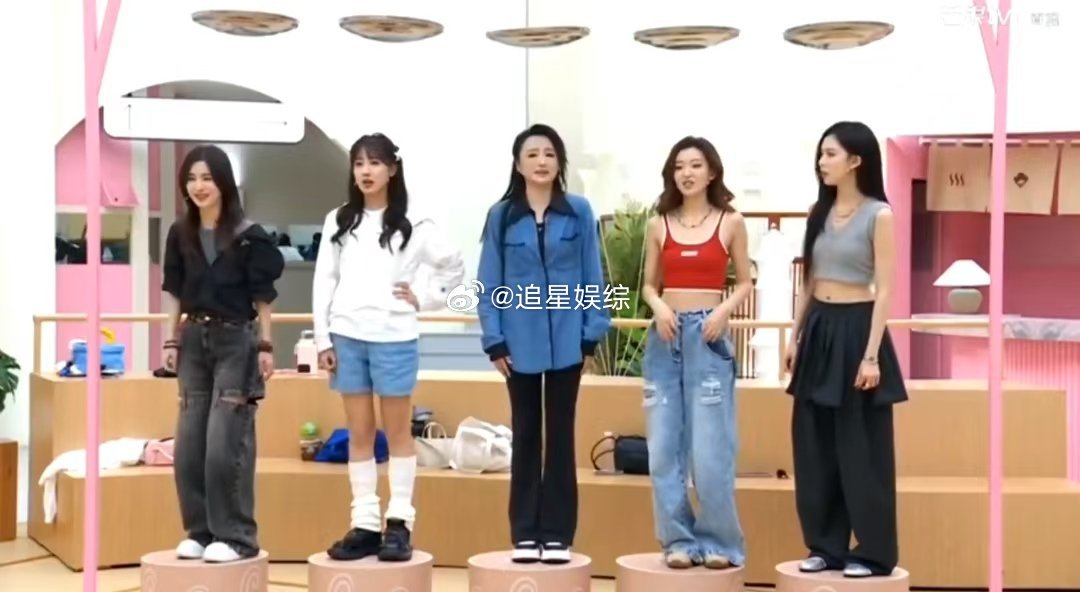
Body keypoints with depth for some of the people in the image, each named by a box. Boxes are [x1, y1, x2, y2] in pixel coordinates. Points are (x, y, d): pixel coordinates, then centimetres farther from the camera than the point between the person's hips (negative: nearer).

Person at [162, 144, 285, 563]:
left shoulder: (248, 235, -9)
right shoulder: (180, 234, 4)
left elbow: (262, 295, -6)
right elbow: (173, 292, 10)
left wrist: (265, 346, -7)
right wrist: (170, 341, 5)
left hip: (236, 341, -5)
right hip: (194, 340, 5)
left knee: (225, 444, -6)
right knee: (188, 445, 7)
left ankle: (236, 536, 4)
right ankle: (200, 531, 18)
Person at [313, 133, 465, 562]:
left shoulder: (413, 225, 0)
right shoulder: (339, 221, 8)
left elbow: (454, 265, 8)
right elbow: (324, 282, 7)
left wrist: (424, 299, -1)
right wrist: (323, 339, 2)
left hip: (394, 338, -3)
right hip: (348, 337, 3)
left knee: (398, 431, 4)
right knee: (359, 433, 7)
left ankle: (399, 523, 8)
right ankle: (364, 524, 11)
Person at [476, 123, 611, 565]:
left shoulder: (579, 212, 0)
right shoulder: (501, 216, 0)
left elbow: (592, 278, 2)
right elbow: (489, 283, 1)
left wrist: (592, 335, -2)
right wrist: (494, 340, -5)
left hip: (567, 341, 0)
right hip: (520, 343, 0)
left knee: (560, 436, 7)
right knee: (525, 436, 9)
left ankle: (557, 534, 14)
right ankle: (524, 534, 16)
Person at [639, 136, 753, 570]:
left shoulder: (731, 222, 2)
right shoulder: (658, 225, 8)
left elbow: (745, 283, 7)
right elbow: (649, 285, 12)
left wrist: (723, 311, -11)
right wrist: (659, 307, -9)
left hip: (708, 335, -3)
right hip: (664, 338, 3)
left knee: (710, 448, -3)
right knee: (664, 447, 3)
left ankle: (719, 541, 9)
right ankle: (678, 540, 12)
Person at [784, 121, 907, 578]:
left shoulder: (879, 215, -9)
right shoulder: (819, 212, 10)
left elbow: (884, 291, -11)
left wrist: (871, 355, -17)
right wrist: (794, 337, 9)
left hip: (855, 329, -7)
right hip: (818, 330, 7)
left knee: (860, 446, -1)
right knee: (814, 445, 8)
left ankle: (873, 552, 9)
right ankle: (826, 546, 18)